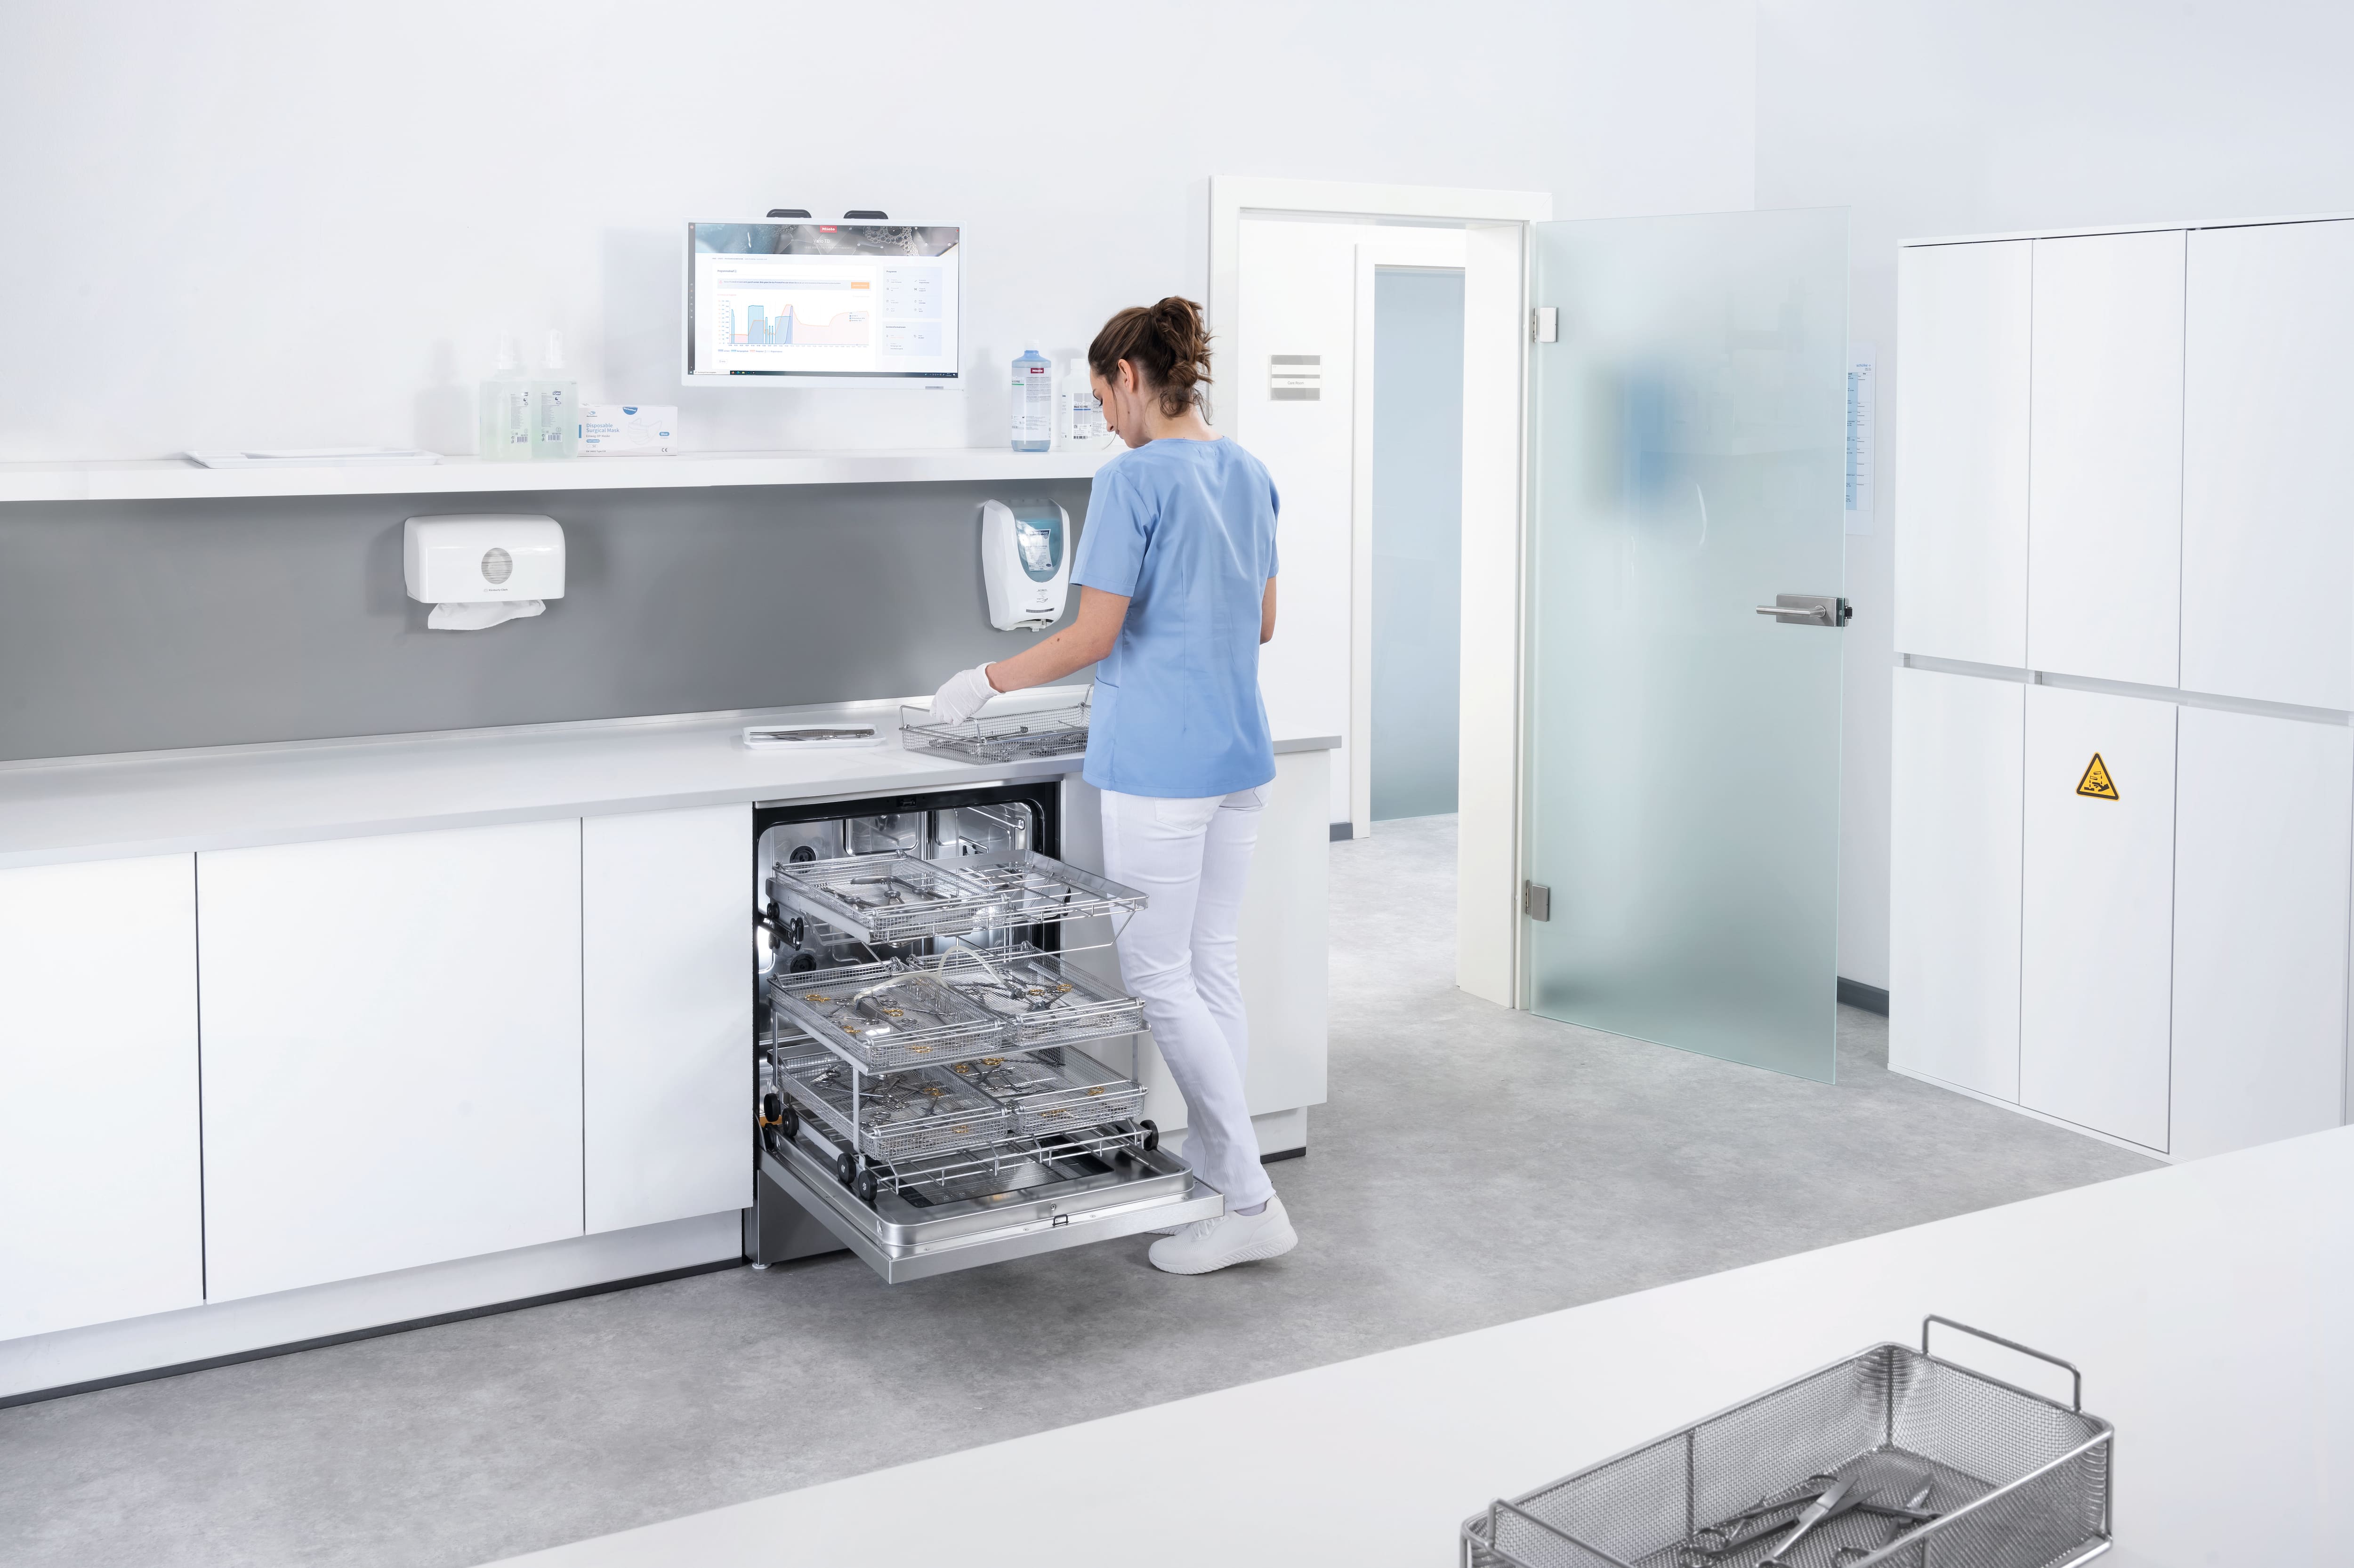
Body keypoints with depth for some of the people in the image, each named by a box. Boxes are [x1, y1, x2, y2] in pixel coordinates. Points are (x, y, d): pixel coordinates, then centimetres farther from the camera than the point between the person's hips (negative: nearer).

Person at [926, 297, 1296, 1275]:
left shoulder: (1134, 480, -14)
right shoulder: (1248, 475, 10)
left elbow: (1094, 637, -15)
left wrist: (986, 682, -3)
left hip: (1160, 763, -8)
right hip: (1240, 753, 8)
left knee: (1159, 979, -1)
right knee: (1212, 970, 13)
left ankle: (1253, 1204, 0)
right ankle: (1207, 1167, 21)